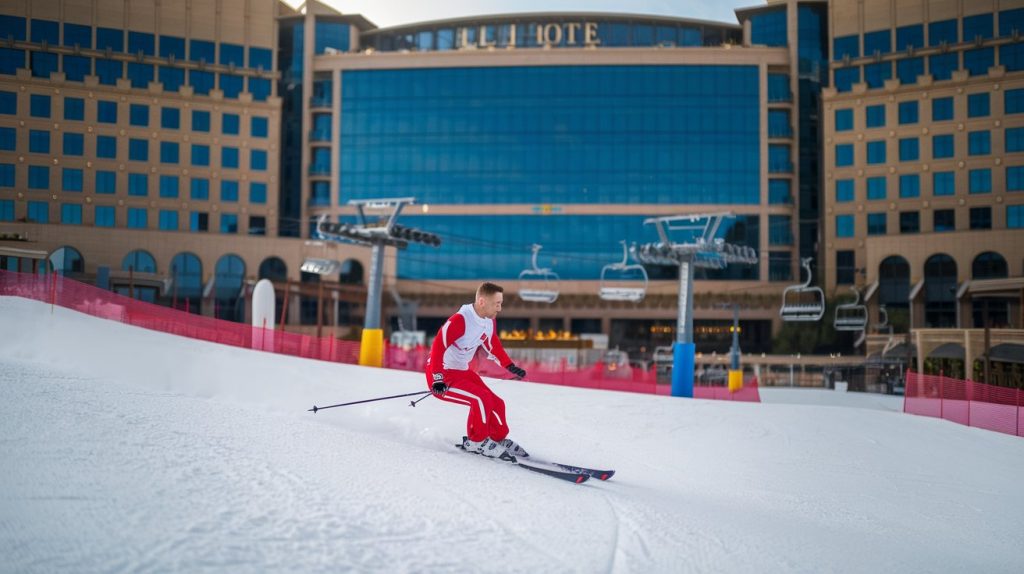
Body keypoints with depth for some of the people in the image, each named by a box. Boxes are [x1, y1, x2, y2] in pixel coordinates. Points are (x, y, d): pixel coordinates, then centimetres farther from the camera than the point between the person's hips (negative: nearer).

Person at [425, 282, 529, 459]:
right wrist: (437, 379, -34)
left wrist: (511, 366, 19)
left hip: (463, 371, 8)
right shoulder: (459, 321, -27)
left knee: (496, 403, 5)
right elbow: (438, 347, -28)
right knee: (481, 398, -22)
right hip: (441, 375, -8)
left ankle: (498, 439, 28)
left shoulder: (490, 322, 0)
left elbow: (492, 346, 18)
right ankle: (476, 441, -3)